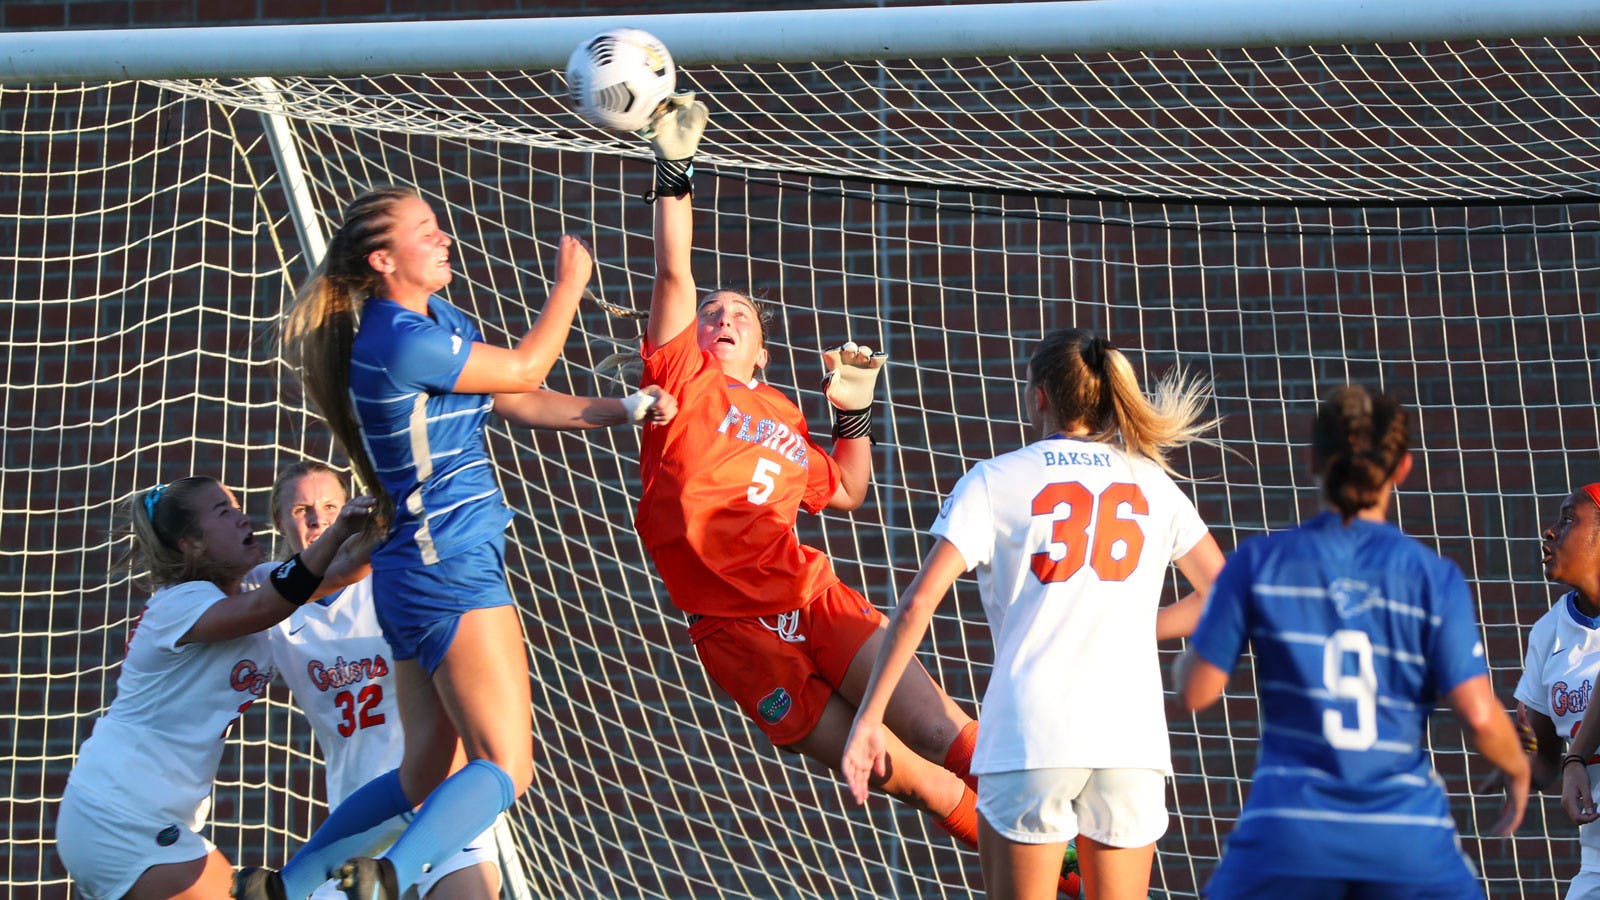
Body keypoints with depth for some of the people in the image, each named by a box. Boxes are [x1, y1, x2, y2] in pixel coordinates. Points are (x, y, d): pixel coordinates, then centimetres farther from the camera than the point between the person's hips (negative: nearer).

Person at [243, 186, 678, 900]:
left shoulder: (436, 317, 13)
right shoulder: (401, 340, -17)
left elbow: (517, 403, 15)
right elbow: (524, 370, -6)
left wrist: (624, 409, 3)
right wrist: (570, 284, 8)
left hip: (420, 572, 10)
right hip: (450, 569, -10)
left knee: (426, 774, 15)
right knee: (505, 767, -16)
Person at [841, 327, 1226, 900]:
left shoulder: (994, 481, 4)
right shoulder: (1150, 481, 13)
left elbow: (919, 602, -5)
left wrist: (869, 717, -2)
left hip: (1030, 738, -3)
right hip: (1131, 735, 3)